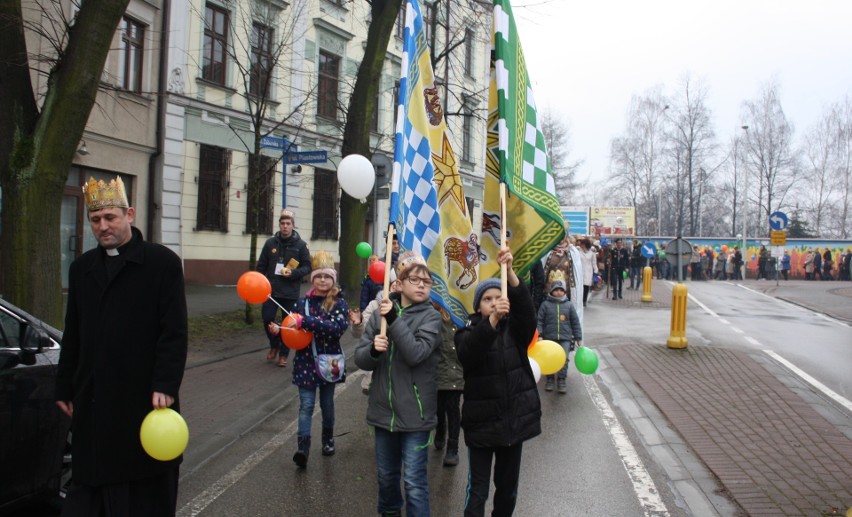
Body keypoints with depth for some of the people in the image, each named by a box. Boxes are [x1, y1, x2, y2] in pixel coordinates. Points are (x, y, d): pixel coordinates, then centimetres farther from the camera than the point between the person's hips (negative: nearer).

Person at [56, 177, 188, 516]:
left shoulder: (162, 261, -5)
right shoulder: (81, 267, 12)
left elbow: (174, 332, -9)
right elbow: (72, 335, 15)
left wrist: (165, 386, -16)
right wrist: (65, 389, 15)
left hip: (144, 399, -5)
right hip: (93, 401, 5)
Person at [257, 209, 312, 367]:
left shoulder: (300, 245, -2)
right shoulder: (270, 243, 3)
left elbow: (307, 267, -1)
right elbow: (261, 266, 7)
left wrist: (293, 273, -18)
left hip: (291, 292, -1)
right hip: (271, 289, 1)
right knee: (267, 318, -4)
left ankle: (283, 354, 19)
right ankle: (274, 345, 22)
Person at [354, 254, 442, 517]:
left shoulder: (431, 317, -7)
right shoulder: (380, 313, 2)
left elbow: (416, 353, -21)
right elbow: (360, 358, 1)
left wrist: (395, 319, -26)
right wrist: (373, 349, -21)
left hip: (414, 413, -4)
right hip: (384, 410, 4)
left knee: (414, 481, -1)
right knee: (386, 475, 21)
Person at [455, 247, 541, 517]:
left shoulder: (515, 329, 3)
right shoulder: (467, 333, -4)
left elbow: (525, 308, -18)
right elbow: (468, 352, -26)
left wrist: (509, 271, -33)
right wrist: (492, 319, -42)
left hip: (516, 417, 3)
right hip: (481, 421, -2)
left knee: (508, 485, 16)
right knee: (477, 488, 0)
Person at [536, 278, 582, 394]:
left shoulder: (569, 305, 9)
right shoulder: (546, 305, 5)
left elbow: (575, 322, 12)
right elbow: (539, 321, 4)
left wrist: (579, 338, 10)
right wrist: (539, 335, -7)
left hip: (565, 338, 0)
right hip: (549, 338, 0)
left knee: (564, 358, -11)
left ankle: (561, 380, 1)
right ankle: (550, 378, 16)